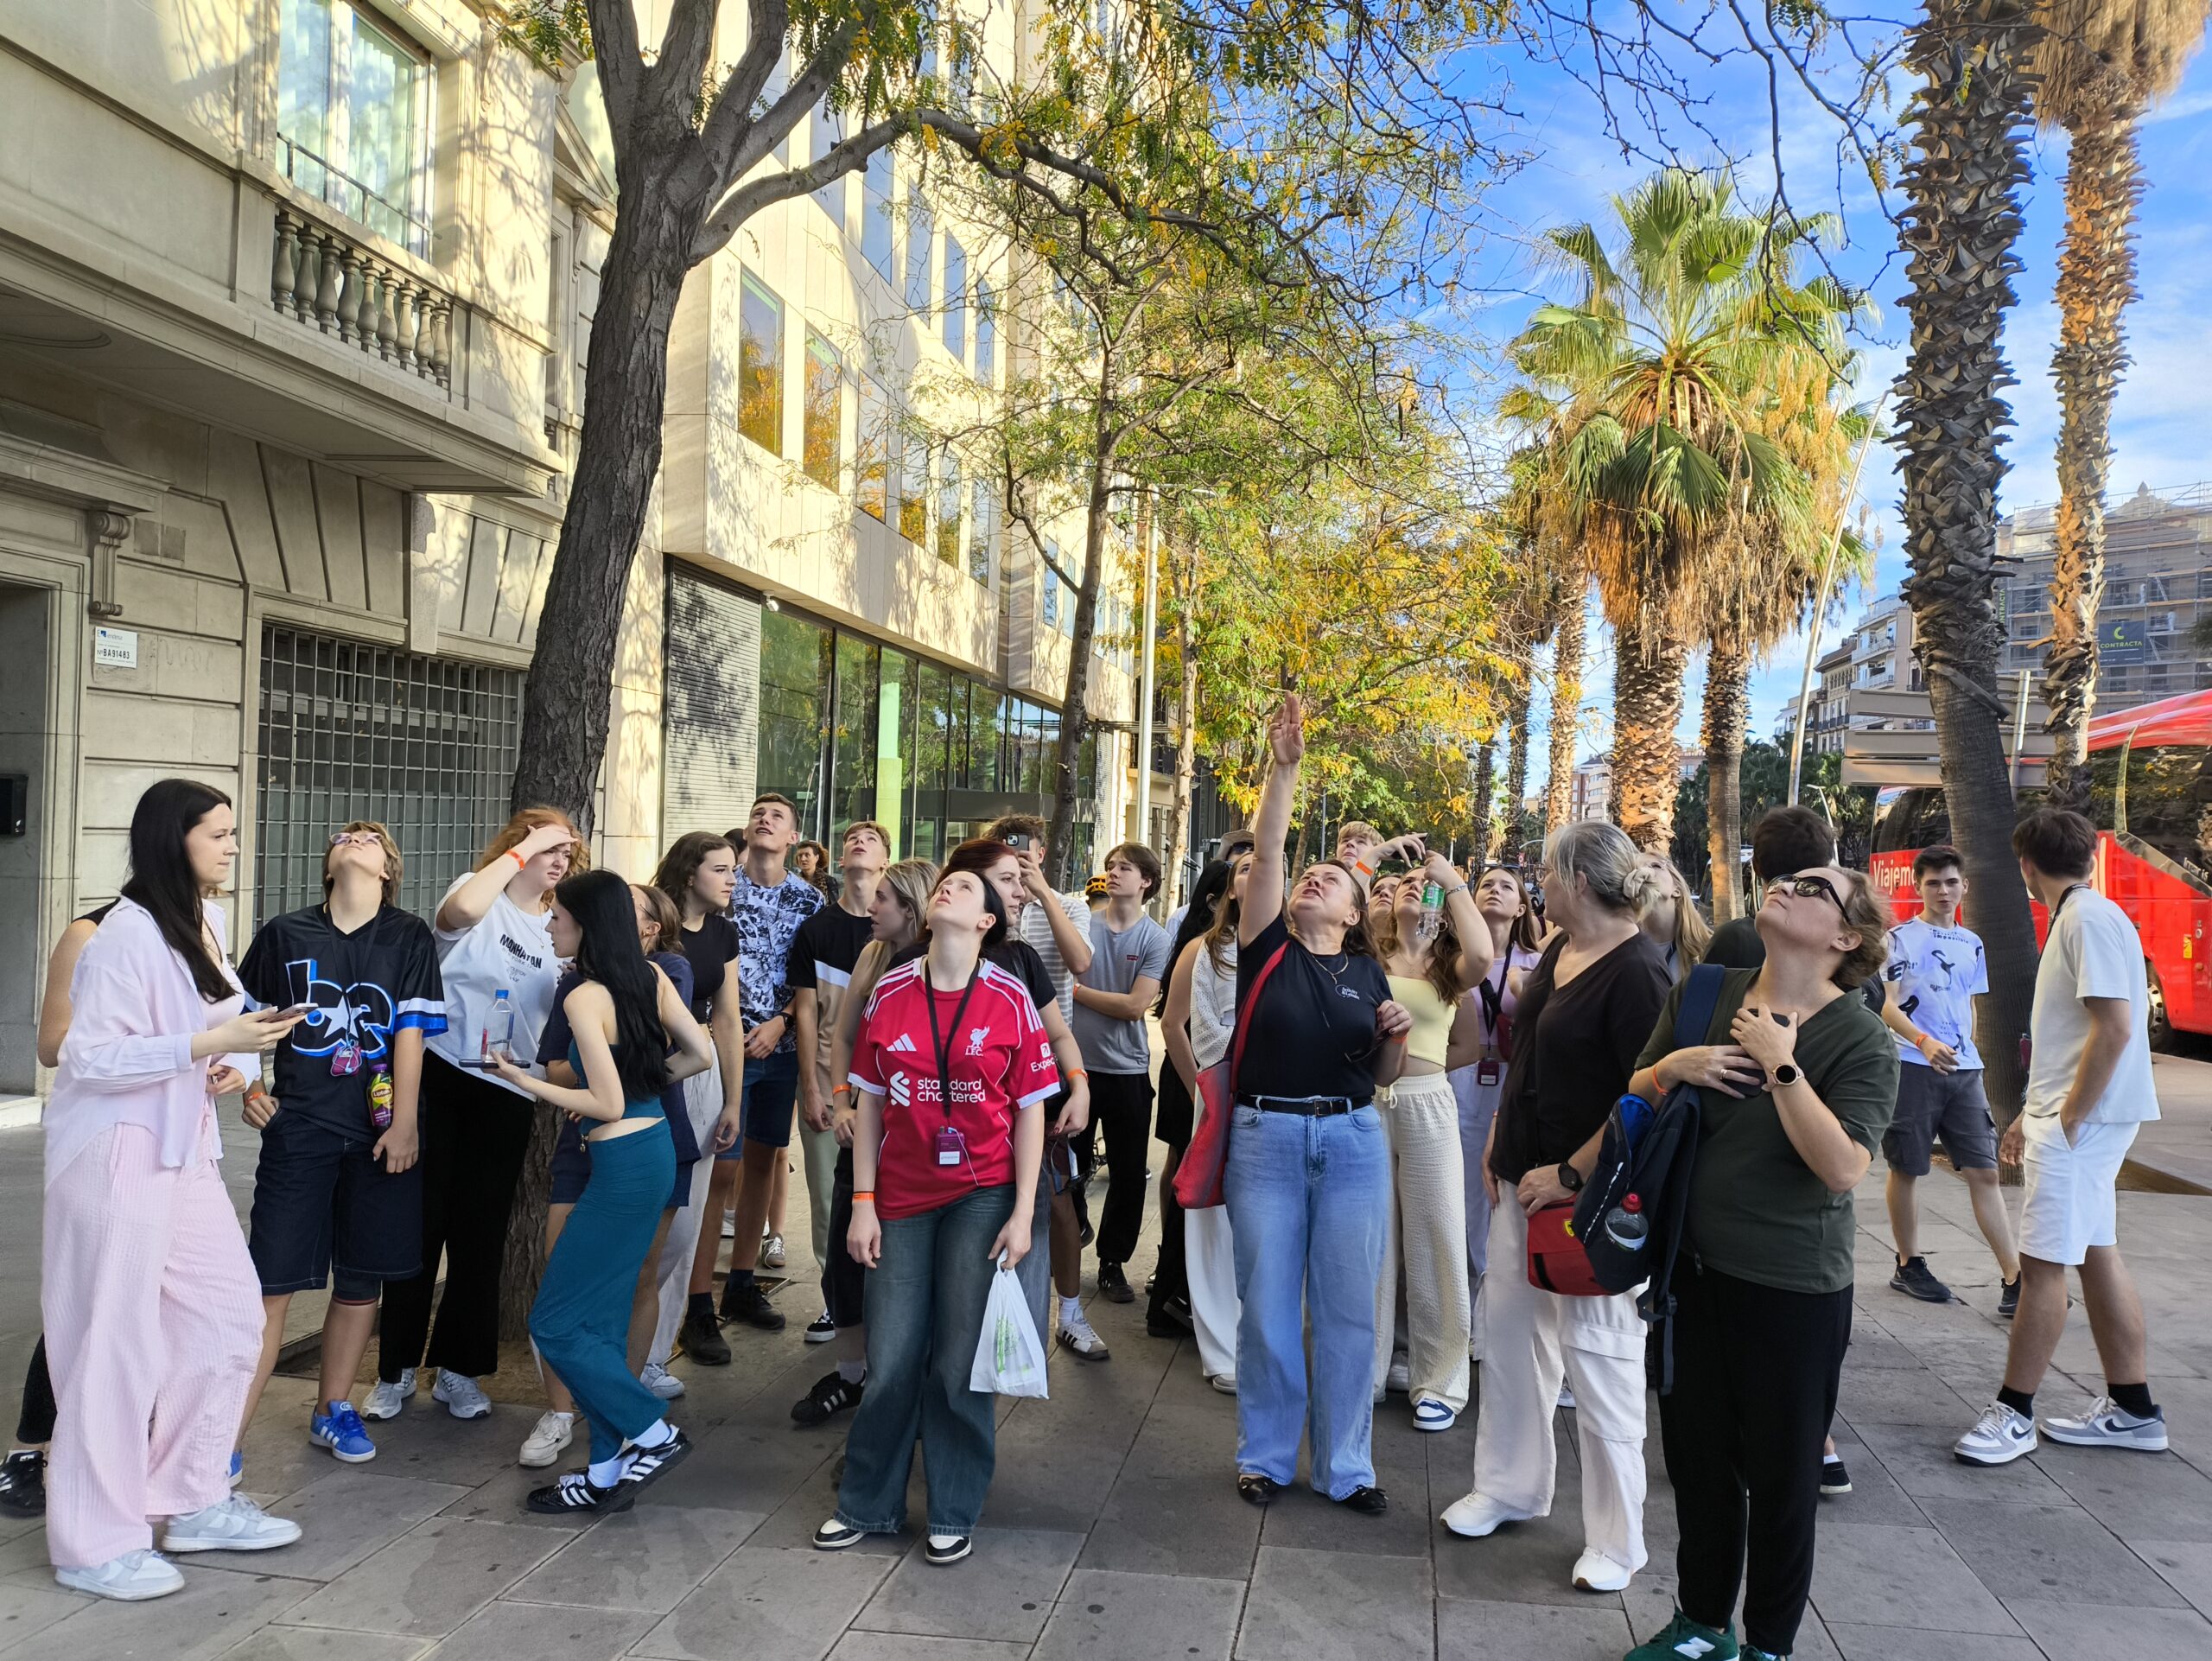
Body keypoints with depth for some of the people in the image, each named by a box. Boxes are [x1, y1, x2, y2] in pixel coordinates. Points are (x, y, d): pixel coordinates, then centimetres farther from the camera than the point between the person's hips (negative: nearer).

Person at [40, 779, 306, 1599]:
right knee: (117, 1337, -1)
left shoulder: (206, 921, 8)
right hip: (116, 1149, -8)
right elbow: (88, 1057, -19)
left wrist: (240, 1057, 1)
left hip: (183, 1146, 8)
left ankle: (194, 1502, 24)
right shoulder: (128, 933, -17)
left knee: (229, 1310, 10)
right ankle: (93, 1544, 13)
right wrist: (210, 1044, -24)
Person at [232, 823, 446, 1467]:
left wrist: (404, 1122, -9)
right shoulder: (284, 934, 3)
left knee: (361, 1278, 10)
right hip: (299, 1128, -1)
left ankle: (334, 1409, 26)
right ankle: (227, 1435, 4)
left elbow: (410, 1032, -5)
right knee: (273, 1281, -4)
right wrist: (249, 1089, 2)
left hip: (378, 1133, 1)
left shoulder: (409, 938, 1)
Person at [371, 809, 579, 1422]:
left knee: (481, 1232, 8)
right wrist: (521, 851, -20)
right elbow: (460, 909, -29)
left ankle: (459, 1371, 20)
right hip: (438, 1076, -4)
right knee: (420, 1221, 3)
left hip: (506, 1094, 4)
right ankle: (396, 1369, 16)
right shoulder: (481, 897, -3)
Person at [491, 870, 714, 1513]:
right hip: (655, 1151, 9)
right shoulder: (651, 978, 5)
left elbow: (609, 1105, -18)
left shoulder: (583, 998, -16)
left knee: (555, 1324, 3)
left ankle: (653, 1432, 8)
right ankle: (609, 1471, 23)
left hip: (623, 1164, -9)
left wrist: (525, 1081, -9)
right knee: (602, 1320, 16)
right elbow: (701, 1055, 7)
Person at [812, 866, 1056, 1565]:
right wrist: (863, 1204, 1)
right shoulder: (888, 993, 1)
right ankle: (869, 1504, 25)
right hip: (901, 1197, 2)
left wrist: (1022, 1213, -7)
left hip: (981, 1197, -2)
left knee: (959, 1361, 5)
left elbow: (1029, 1111, -2)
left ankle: (954, 1514, 22)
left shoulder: (1010, 1000, -5)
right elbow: (870, 1103, 5)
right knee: (891, 1359, 6)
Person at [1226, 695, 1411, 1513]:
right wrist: (1285, 767, -19)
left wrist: (1396, 1033, -8)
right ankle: (1266, 1456, 22)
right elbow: (1265, 852, -11)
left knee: (1347, 1307, 7)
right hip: (1266, 1137, -2)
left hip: (1352, 1140, 2)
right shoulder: (1268, 946, 1)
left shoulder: (1366, 971, 8)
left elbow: (1383, 1074, 13)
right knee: (1267, 1306, 6)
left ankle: (1347, 1466, 20)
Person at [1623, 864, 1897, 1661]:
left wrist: (1781, 1065, -25)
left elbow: (1844, 1168, -24)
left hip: (1793, 1289, -4)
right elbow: (1635, 1100, 9)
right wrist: (1669, 1069, -11)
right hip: (1695, 1268, 5)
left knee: (1780, 1474, 12)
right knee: (1697, 1455, 18)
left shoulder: (1860, 1038, -13)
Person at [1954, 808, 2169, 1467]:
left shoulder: (2090, 920, -16)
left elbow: (2115, 1026, -22)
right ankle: (2132, 1408, 23)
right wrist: (2032, 1114, 20)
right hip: (2070, 1116, 10)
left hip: (2083, 1119, -10)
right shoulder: (2076, 918, 15)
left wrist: (2068, 1120, -18)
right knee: (2096, 1254, 14)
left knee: (2043, 1262, -5)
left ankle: (2014, 1413, 3)